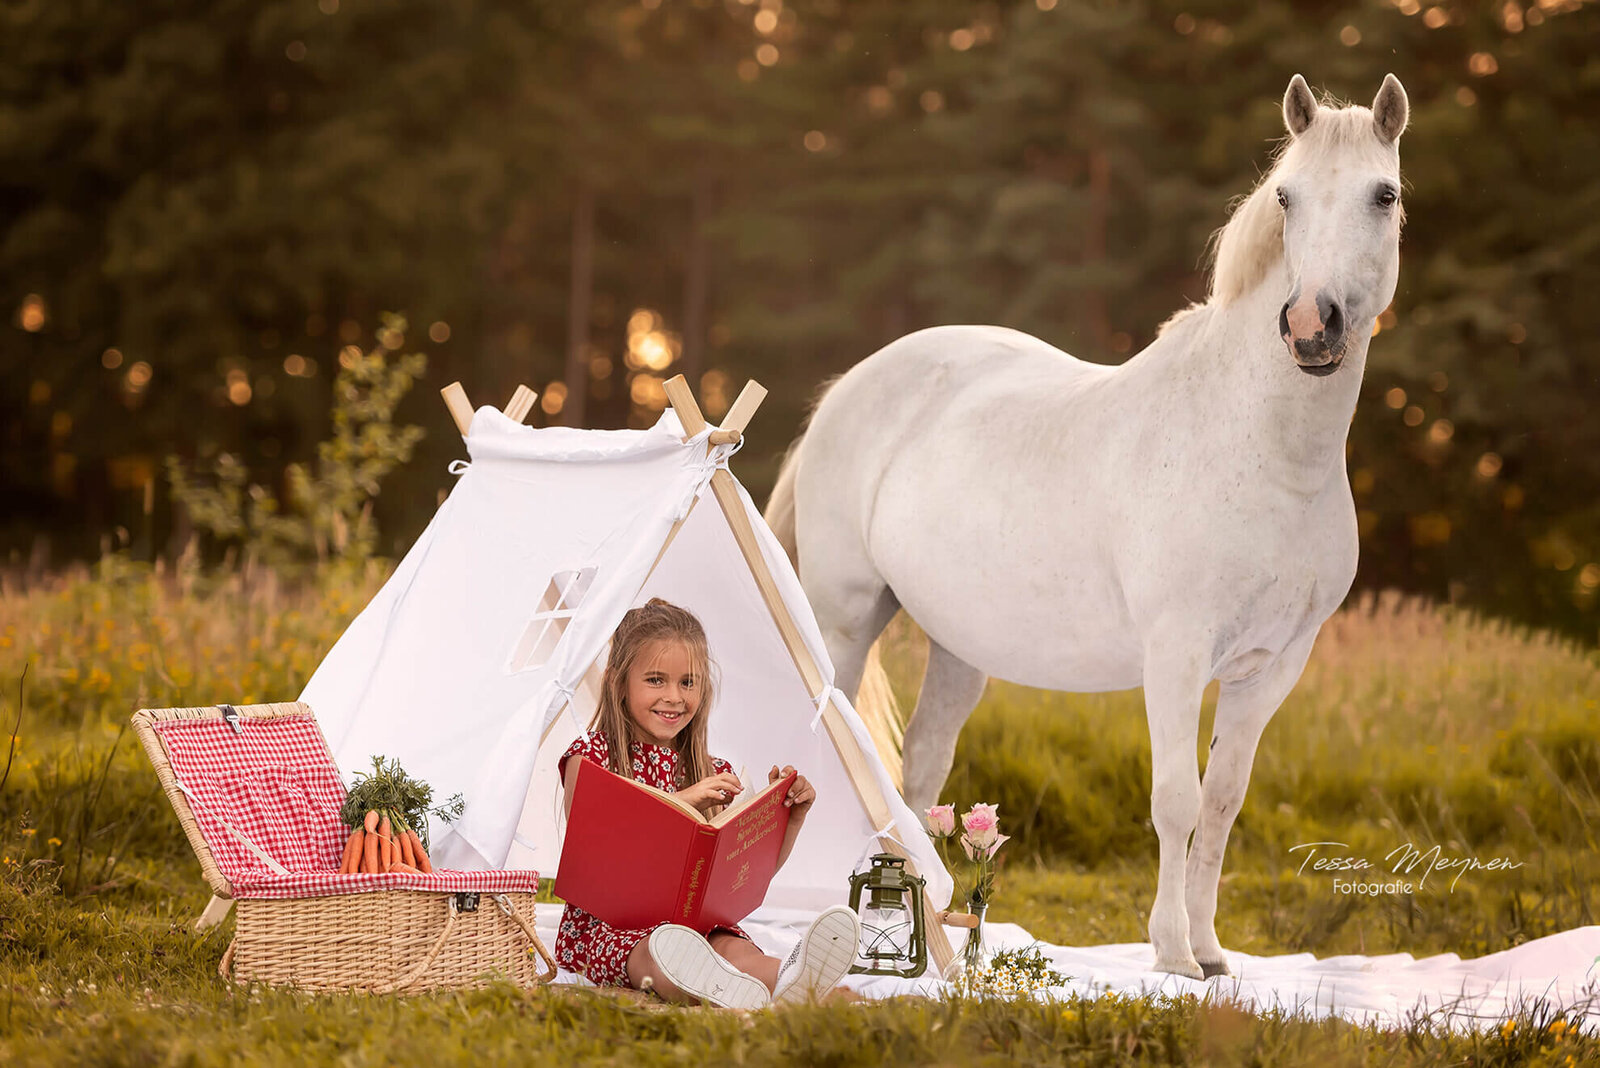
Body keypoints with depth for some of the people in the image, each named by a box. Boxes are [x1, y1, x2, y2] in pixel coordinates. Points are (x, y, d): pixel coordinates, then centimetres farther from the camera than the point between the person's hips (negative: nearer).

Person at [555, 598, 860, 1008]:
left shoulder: (712, 774, 16)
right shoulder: (590, 758, 3)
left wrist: (791, 817, -1)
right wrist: (681, 802, -21)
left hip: (696, 922, 4)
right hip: (608, 924, -4)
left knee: (734, 949, -32)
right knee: (653, 952, -39)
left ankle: (788, 980, -69)